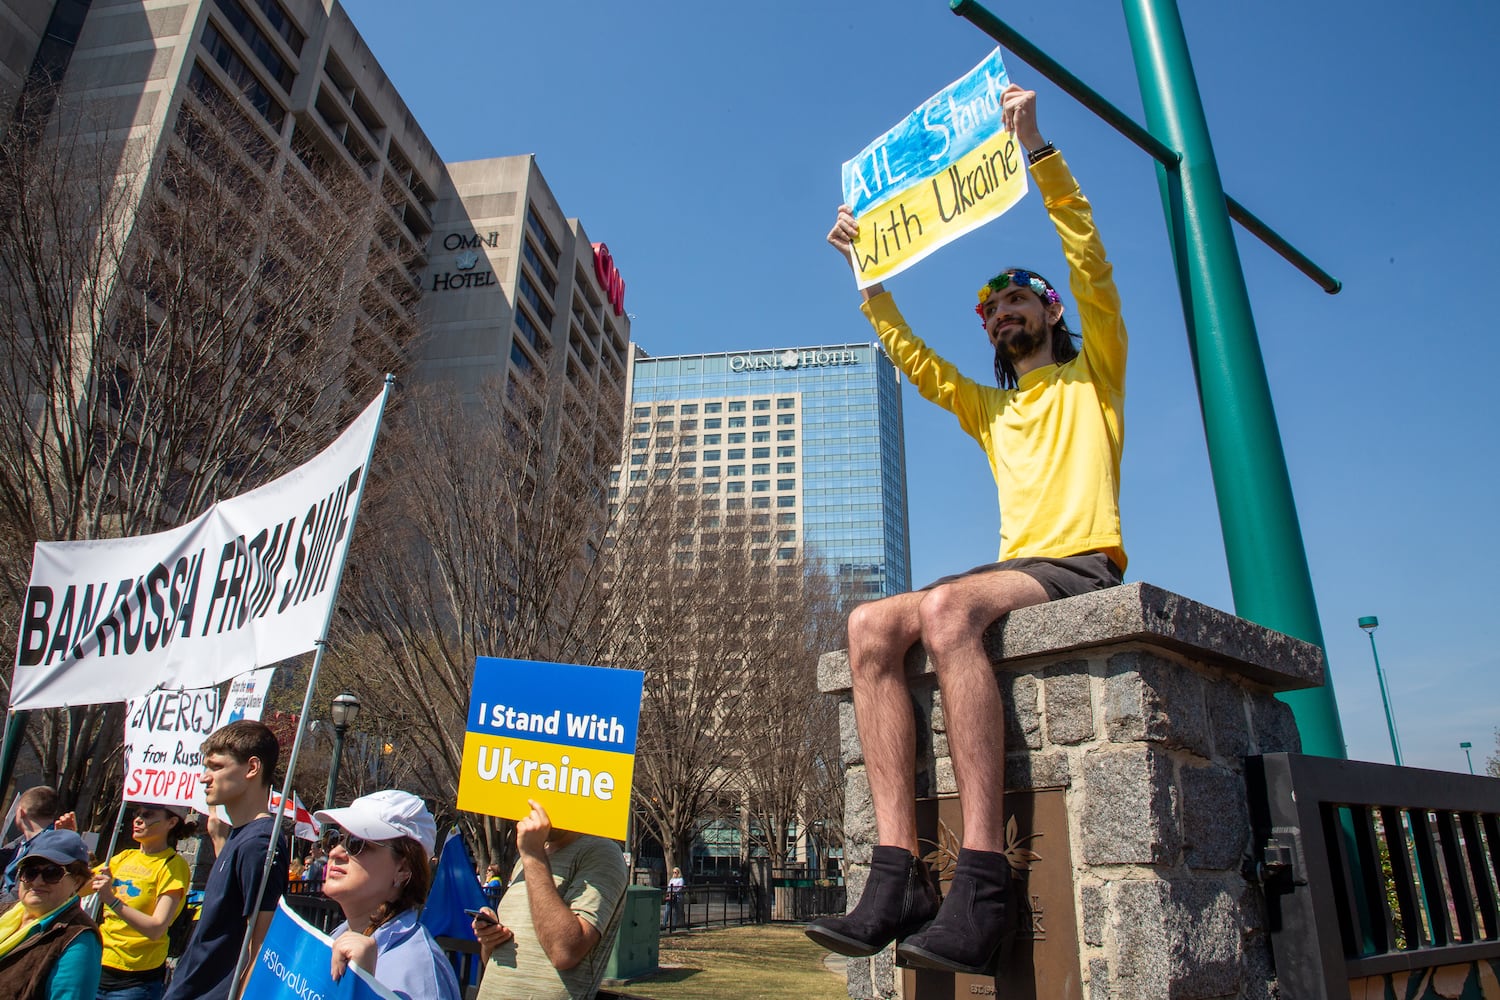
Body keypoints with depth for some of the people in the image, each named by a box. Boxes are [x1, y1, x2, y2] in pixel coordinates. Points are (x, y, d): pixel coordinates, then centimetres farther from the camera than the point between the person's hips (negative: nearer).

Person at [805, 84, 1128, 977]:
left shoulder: (1094, 376, 16)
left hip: (1082, 568, -6)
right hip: (1014, 570, 6)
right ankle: (899, 870, -30)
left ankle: (982, 884, -39)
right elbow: (911, 356, 32)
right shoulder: (990, 409, 32)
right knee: (871, 624, -21)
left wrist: (1034, 144, 0)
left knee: (946, 607, -36)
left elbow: (1089, 257, 4)